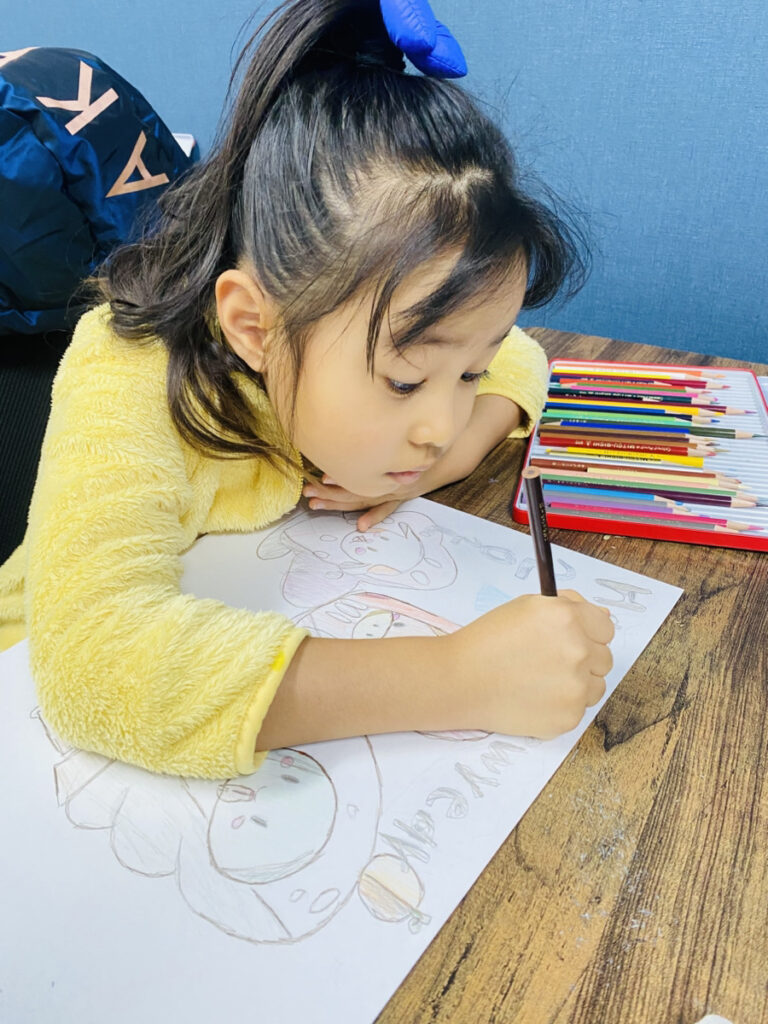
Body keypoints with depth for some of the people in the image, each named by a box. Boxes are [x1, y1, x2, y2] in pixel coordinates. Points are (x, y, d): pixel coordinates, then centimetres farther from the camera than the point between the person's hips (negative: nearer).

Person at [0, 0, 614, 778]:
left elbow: (516, 360, 3)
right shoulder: (128, 387, -30)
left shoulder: (386, 331, -13)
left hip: (287, 623, 4)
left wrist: (446, 457, -17)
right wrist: (456, 676, -45)